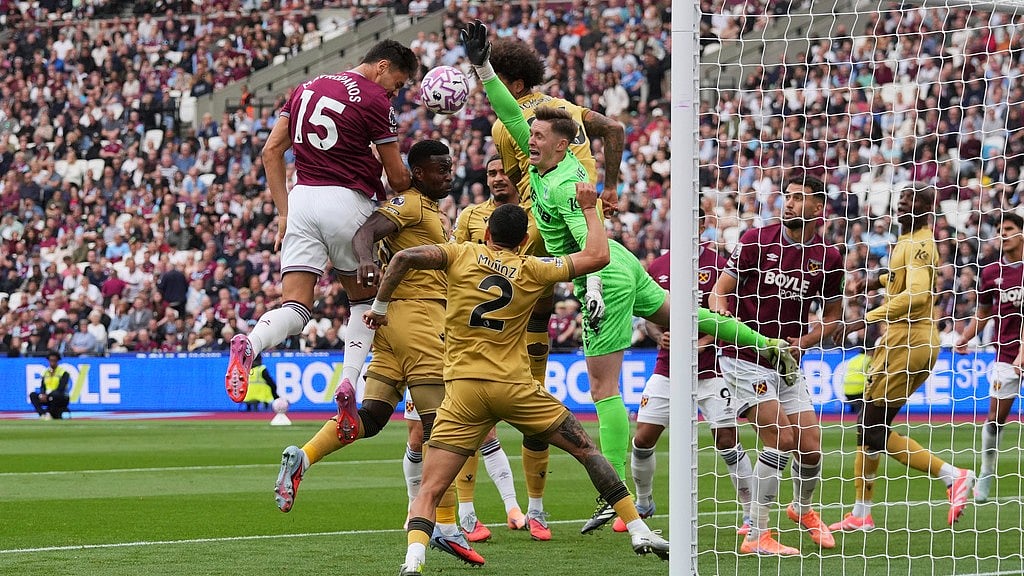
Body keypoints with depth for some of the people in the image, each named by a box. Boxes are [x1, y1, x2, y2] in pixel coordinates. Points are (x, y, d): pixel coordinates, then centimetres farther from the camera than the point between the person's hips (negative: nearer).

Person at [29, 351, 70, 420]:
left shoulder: (63, 372, -6)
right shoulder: (45, 372, 12)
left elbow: (60, 389, -16)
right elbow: (42, 387, 7)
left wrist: (47, 395, -24)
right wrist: (42, 395, -16)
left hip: (62, 398, -5)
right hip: (47, 396, 5)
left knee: (54, 395, -39)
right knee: (33, 395, -16)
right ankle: (43, 414, -33)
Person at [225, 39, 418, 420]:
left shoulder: (307, 88, 15)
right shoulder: (374, 100, -5)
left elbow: (271, 151, 12)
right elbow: (397, 177, -1)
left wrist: (283, 212, 13)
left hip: (301, 199, 5)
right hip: (348, 201, -5)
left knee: (295, 309, -2)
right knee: (366, 299, 17)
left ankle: (250, 345, -32)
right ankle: (348, 383, 1)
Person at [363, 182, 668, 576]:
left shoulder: (463, 255, 6)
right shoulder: (531, 269, 5)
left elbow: (404, 258, -7)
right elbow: (597, 256, 11)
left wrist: (381, 305, 5)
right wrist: (589, 208, 25)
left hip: (463, 391, 0)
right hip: (515, 387, 0)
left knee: (430, 490, -3)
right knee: (587, 449, 16)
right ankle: (638, 530, 14)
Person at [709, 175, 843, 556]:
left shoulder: (827, 257, 2)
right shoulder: (757, 240, -7)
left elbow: (833, 315, 13)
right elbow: (720, 289, -5)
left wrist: (805, 341, -5)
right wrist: (720, 311, -27)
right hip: (743, 357, -4)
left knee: (810, 448, 3)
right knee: (780, 438, -18)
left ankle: (803, 509, 36)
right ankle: (757, 535, -11)